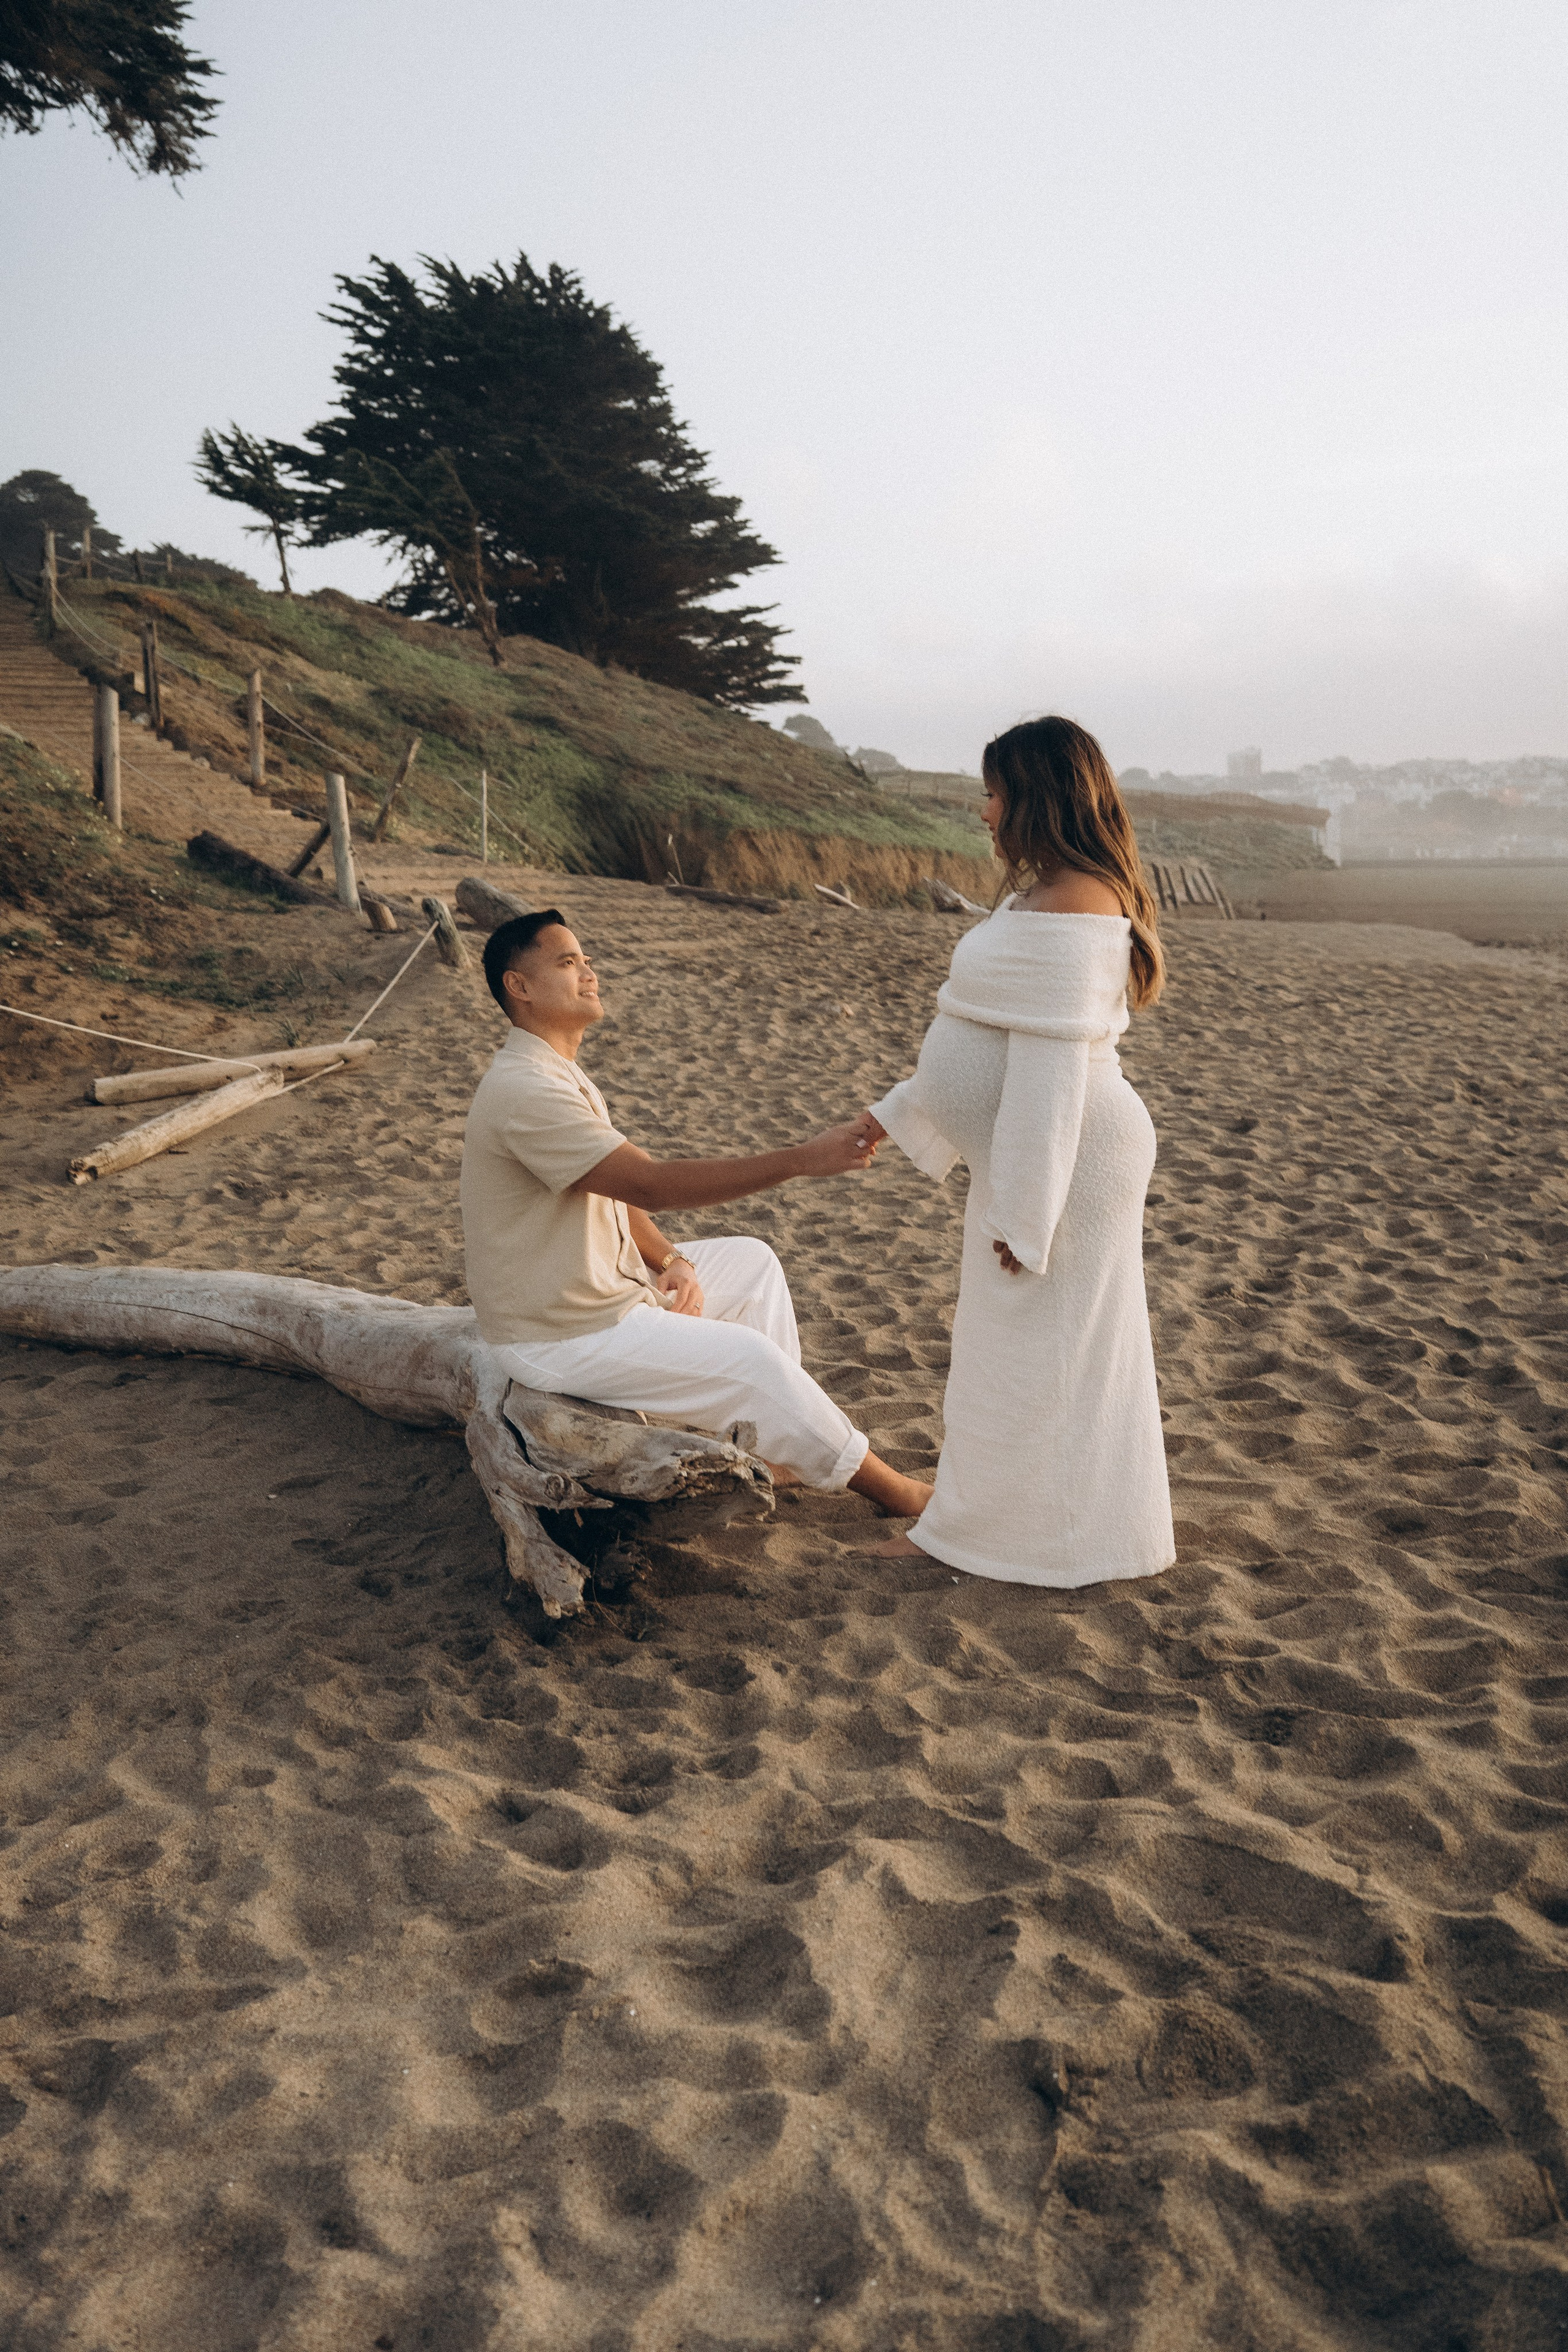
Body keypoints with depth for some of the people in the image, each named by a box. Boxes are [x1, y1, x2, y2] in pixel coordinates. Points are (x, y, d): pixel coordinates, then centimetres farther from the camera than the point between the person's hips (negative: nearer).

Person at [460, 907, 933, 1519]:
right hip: (559, 1339, -10)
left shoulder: (557, 1073, 8)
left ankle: (777, 1438, 16)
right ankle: (892, 1493, 6)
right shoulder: (524, 1091, -27)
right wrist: (802, 1159, -34)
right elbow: (652, 1184, -33)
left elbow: (619, 1190, 15)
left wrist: (670, 1261, -4)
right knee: (749, 1358, -12)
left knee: (752, 1261, 12)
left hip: (612, 1284, 10)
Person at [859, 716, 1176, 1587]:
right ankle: (978, 1527, 32)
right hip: (1029, 1154, 11)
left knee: (1050, 1347, 3)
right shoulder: (1045, 897, 12)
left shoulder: (1068, 909, -22)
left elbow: (1053, 1066, -25)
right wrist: (897, 1115, 19)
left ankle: (1070, 1546, 20)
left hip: (1070, 1157, -11)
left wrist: (1023, 1213, -24)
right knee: (1011, 1345, 18)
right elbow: (993, 1038, 17)